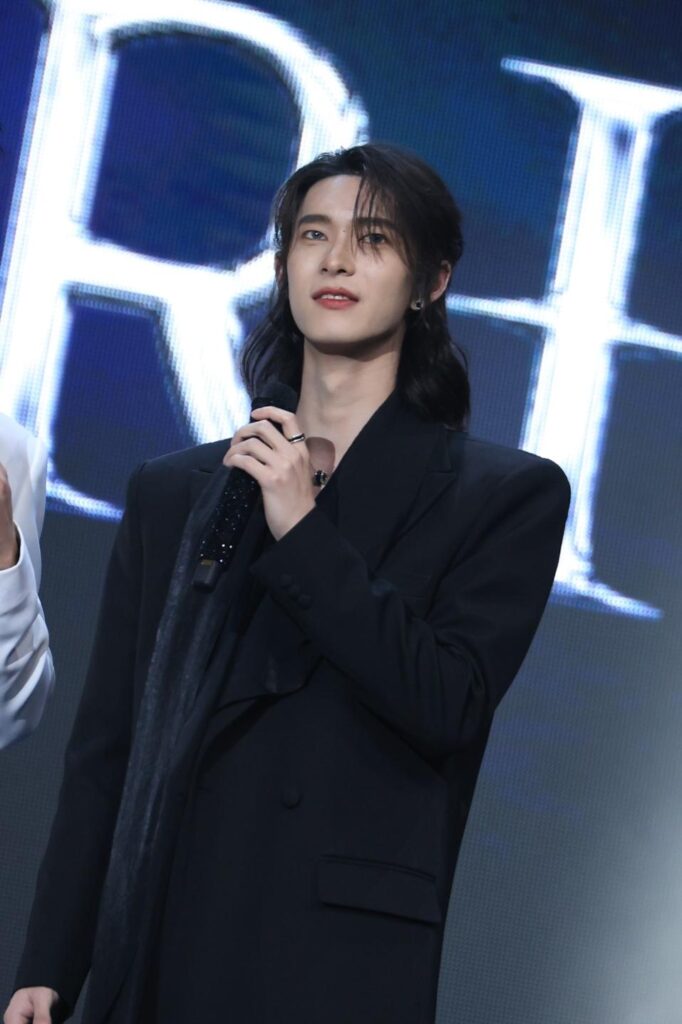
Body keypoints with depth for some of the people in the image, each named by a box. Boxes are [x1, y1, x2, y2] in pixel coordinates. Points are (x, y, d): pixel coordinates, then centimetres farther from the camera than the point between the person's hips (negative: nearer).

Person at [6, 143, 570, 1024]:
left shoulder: (506, 496, 4)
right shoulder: (171, 492, 14)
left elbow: (449, 709, -9)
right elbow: (103, 749, 11)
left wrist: (302, 533, -10)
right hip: (153, 952, 3)